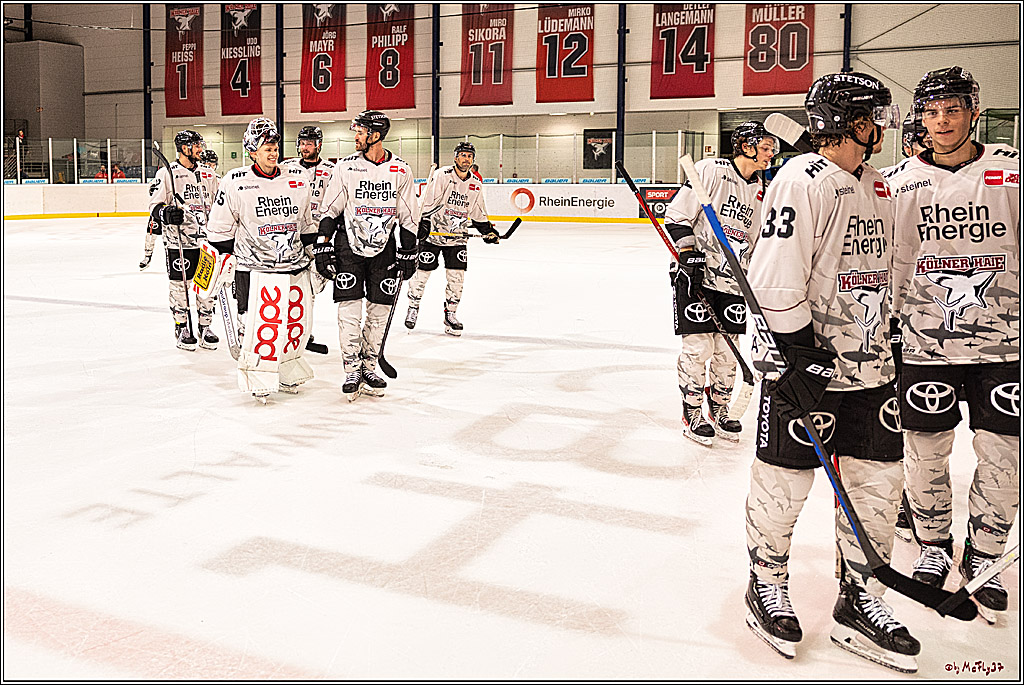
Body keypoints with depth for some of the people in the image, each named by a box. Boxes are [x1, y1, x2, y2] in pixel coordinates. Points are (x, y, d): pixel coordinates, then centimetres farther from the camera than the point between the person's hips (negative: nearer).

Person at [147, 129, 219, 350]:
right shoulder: (166, 174, -3)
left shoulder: (208, 174, 12)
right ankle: (181, 328, 13)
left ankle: (205, 327, 18)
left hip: (205, 239, 4)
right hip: (178, 241, -4)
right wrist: (166, 213, -23)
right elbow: (154, 207, -4)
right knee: (180, 285, 1)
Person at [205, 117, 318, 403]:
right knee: (261, 327, -9)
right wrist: (222, 262, 0)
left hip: (295, 266, 4)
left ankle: (288, 371, 28)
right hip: (254, 267, -4)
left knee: (297, 324, 8)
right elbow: (220, 227, 1)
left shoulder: (297, 180, 6)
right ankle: (257, 379, 8)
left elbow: (307, 222, 17)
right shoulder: (236, 183, -5)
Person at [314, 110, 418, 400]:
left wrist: (408, 253, 3)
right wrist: (323, 246, -5)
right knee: (349, 308, -6)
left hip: (384, 246, 1)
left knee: (379, 311, 4)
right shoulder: (345, 168, -2)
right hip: (348, 244, -1)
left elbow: (407, 216, 5)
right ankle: (352, 370, 5)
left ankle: (369, 368, 17)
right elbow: (329, 210, 1)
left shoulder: (400, 170, 0)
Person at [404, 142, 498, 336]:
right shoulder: (441, 175, -11)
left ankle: (450, 314, 13)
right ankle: (413, 307, 22)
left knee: (457, 276, -1)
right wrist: (423, 224, -23)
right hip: (432, 232, -4)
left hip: (458, 236, 4)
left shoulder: (476, 185, 7)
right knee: (423, 272, 1)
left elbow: (478, 214, 18)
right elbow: (426, 202, -15)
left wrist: (487, 230, 8)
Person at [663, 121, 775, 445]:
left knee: (727, 349, 7)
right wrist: (690, 257, -16)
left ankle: (719, 410, 25)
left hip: (733, 281, 6)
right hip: (695, 273, -5)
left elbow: (760, 241, 19)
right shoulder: (710, 170, -8)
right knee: (698, 346, -5)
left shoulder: (763, 192, 10)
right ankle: (692, 414, 11)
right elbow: (677, 216, -10)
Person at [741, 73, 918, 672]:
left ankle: (861, 602, 24)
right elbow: (776, 279, -20)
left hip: (870, 362, 8)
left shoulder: (876, 186, 13)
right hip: (806, 359, -8)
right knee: (786, 479, 3)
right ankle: (767, 586, 25)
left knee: (880, 481, 9)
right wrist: (801, 354, -20)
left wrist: (887, 341, 20)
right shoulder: (802, 181, -15)